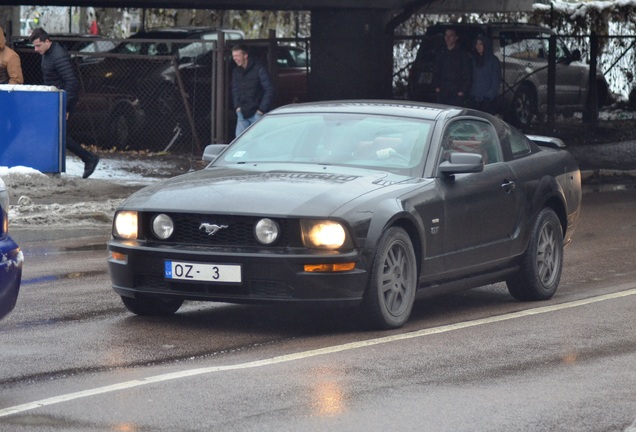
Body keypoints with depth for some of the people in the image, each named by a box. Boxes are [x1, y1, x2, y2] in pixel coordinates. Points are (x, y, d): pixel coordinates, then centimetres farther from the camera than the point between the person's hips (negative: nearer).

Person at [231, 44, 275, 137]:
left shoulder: (259, 69, -10)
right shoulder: (236, 72, 10)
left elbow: (269, 90, -10)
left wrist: (262, 109, -13)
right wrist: (237, 106, 6)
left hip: (256, 113, -6)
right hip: (242, 113, 6)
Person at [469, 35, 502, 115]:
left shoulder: (493, 60, 1)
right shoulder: (474, 59, 16)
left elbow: (496, 81, -3)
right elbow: (471, 78, 16)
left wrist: (489, 95, -12)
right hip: (474, 98, 5)